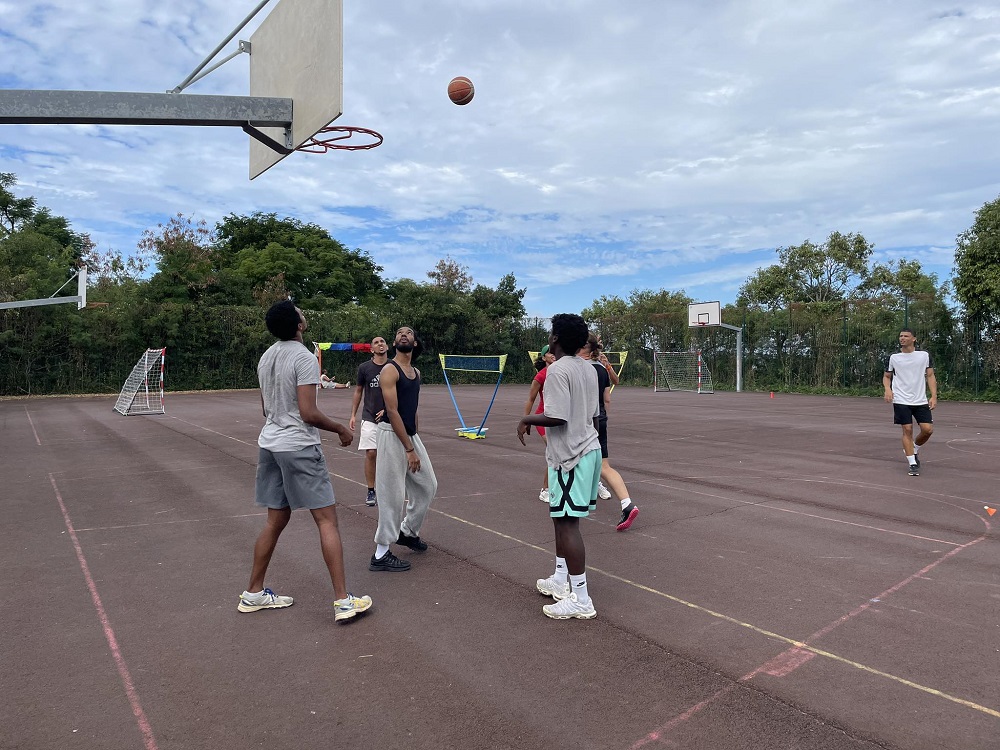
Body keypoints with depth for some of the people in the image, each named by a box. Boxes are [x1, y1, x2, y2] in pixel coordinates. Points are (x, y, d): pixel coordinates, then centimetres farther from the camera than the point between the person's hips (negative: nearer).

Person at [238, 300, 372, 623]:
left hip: (269, 443, 8)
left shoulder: (266, 357, 10)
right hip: (299, 447, -8)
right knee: (327, 520, -3)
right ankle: (343, 600, -2)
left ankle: (253, 593, 27)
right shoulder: (304, 358, -15)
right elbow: (308, 413, -19)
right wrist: (341, 429, -5)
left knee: (276, 520, 17)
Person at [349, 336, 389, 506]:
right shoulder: (364, 368, 1)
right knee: (370, 453, -5)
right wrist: (353, 415, 6)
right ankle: (371, 491, 5)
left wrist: (388, 409, -7)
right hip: (369, 417, 0)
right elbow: (358, 391, 10)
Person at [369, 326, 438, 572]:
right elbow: (392, 411, -18)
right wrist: (409, 449, -20)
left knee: (427, 485, 15)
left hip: (411, 434, 9)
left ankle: (408, 531, 35)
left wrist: (415, 440, 15)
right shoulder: (390, 370, -12)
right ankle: (381, 555, 6)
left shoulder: (416, 372, 14)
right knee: (392, 494, -5)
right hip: (392, 435, -9)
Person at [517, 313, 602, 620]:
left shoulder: (557, 369, -16)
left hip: (571, 456, -9)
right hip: (590, 449, 9)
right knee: (561, 518, 19)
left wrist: (527, 419, -8)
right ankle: (560, 580, 30)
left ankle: (581, 599, 1)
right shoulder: (589, 369, 11)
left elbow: (556, 417, -23)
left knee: (567, 522, -4)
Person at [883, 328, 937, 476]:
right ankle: (912, 463, 4)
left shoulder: (924, 355, 3)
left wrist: (934, 396, -4)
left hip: (921, 401, 1)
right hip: (901, 401, -1)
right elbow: (887, 376, 14)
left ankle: (914, 449, 25)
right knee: (907, 430, -4)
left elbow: (930, 376, 6)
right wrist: (887, 389, -6)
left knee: (928, 429, -5)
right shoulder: (894, 357, 3)